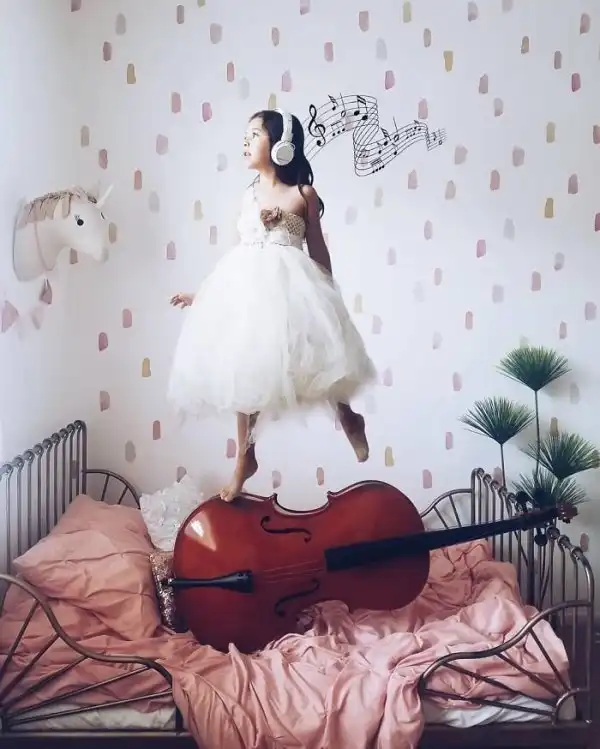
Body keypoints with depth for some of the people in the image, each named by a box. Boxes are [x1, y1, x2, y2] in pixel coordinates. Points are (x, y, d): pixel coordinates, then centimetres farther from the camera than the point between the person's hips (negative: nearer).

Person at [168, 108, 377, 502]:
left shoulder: (303, 194, 4)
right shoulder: (249, 196, 16)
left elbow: (318, 251, 5)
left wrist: (329, 298, 1)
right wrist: (203, 293, 18)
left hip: (289, 285, -4)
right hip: (246, 286, 5)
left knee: (309, 356, -13)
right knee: (244, 371, 4)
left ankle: (348, 415, 19)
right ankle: (246, 456, 17)